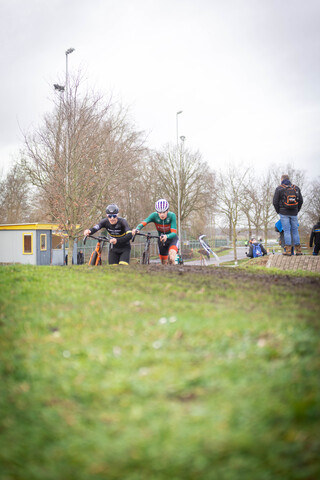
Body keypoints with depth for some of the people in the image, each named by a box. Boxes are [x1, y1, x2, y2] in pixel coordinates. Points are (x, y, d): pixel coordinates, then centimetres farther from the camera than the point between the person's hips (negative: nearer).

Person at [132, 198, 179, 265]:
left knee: (171, 259, -30)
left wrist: (166, 236, -53)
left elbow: (174, 233, -32)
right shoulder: (154, 215, -20)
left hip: (172, 238, -3)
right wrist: (137, 229, -54)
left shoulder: (172, 216, -26)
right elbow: (143, 222, -33)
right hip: (161, 240, 3)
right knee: (164, 264, 8)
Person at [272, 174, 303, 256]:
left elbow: (275, 202, -3)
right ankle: (298, 250, 7)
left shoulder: (279, 188, -1)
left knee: (286, 231, -4)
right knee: (295, 230, 7)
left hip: (284, 213, -3)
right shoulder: (296, 188, 11)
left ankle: (288, 250, -10)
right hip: (294, 213, 3)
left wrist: (278, 211, 8)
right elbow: (301, 201, 11)